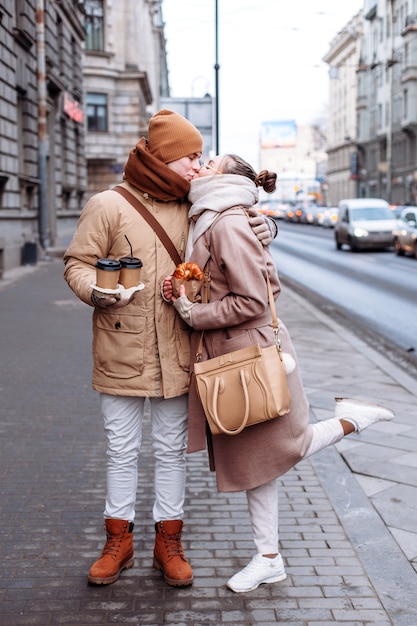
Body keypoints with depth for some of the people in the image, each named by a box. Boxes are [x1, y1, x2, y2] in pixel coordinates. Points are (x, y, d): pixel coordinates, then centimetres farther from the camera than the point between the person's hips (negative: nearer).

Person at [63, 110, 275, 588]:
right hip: (120, 350, -3)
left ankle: (168, 543, 26)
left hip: (175, 353, 3)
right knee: (121, 449, 10)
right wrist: (96, 292, -24)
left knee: (171, 449, 11)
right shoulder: (109, 206, -5)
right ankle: (118, 542, 26)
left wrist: (260, 230, -5)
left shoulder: (193, 209, 7)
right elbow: (77, 262, -3)